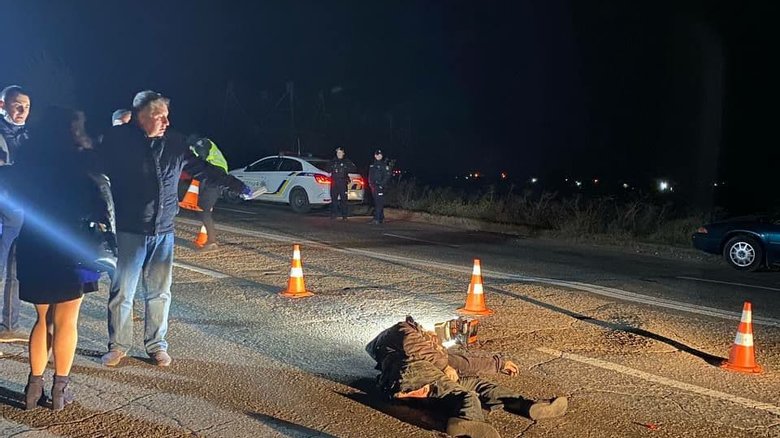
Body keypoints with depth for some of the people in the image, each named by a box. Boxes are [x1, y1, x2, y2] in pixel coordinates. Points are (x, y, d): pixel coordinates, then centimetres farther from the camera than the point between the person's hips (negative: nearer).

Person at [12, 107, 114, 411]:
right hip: (72, 249, -3)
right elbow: (102, 195, -10)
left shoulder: (29, 162, 2)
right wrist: (103, 224, 7)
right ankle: (60, 390, 14)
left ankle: (34, 386, 18)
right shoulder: (83, 160, -10)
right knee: (65, 322, 8)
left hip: (33, 248, 4)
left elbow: (18, 199, 11)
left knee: (43, 319, 18)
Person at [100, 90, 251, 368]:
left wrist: (237, 186, 17)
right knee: (122, 292, 3)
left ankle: (156, 345, 24)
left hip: (164, 232, 4)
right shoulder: (117, 140, -6)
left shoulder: (175, 143, 5)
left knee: (160, 293, 10)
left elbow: (202, 170, 16)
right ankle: (118, 345, 20)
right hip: (129, 232, -3)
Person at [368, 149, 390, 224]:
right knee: (376, 202, 9)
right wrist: (370, 183, 8)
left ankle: (377, 218, -19)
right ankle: (381, 218, 17)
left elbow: (387, 176, -7)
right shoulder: (372, 165, 19)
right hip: (373, 186, 7)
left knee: (379, 202, -13)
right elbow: (370, 176, 23)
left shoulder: (384, 165, -1)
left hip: (380, 186, -7)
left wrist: (382, 184, -16)